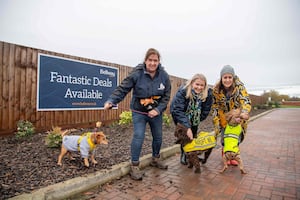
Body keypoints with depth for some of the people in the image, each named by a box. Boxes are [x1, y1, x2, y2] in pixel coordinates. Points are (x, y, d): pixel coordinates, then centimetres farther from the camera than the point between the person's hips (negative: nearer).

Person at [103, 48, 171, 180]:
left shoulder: (164, 76, -8)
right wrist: (111, 101, -32)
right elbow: (122, 89, -19)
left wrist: (158, 109, -17)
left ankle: (156, 159, 41)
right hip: (139, 112, -4)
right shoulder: (136, 74, -18)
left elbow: (166, 96, -5)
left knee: (158, 137, 15)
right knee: (138, 137, -14)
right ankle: (134, 166, 5)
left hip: (156, 112, 4)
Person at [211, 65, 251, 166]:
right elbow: (215, 106, -9)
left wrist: (245, 112, -51)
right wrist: (216, 122, -11)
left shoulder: (239, 86, -23)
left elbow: (246, 100, -30)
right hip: (224, 116, 0)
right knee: (224, 137, -1)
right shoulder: (216, 89, -18)